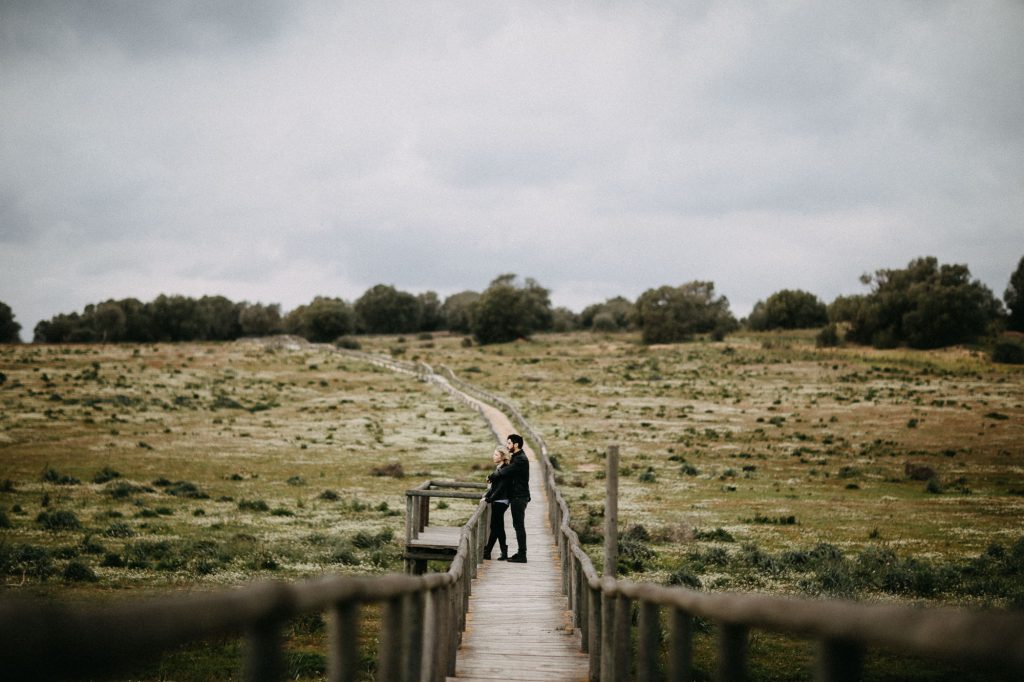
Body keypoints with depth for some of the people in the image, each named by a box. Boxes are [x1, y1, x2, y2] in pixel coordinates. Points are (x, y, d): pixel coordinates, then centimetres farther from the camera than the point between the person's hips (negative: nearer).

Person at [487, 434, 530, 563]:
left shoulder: (521, 460, -18)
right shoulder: (516, 457, 17)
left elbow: (504, 472, -21)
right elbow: (507, 472, 15)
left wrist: (491, 477, -6)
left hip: (519, 497, -10)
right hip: (516, 497, 10)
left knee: (519, 525, -7)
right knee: (518, 525, 13)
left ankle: (522, 555, -6)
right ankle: (521, 553, 18)